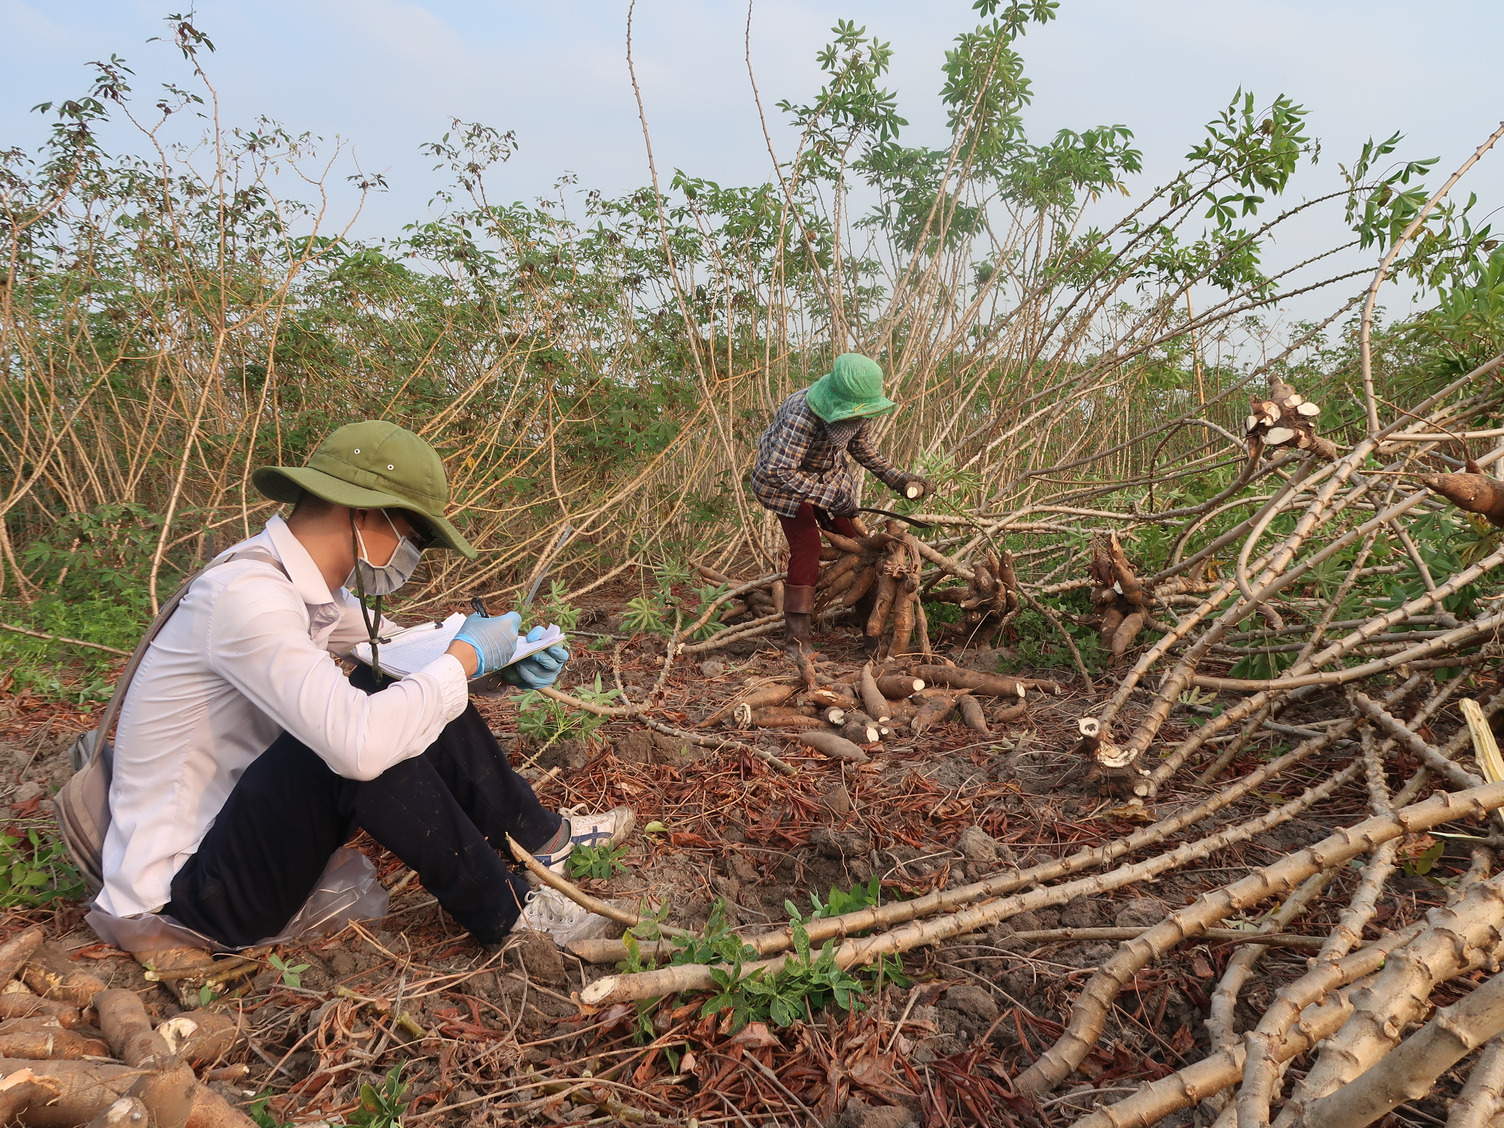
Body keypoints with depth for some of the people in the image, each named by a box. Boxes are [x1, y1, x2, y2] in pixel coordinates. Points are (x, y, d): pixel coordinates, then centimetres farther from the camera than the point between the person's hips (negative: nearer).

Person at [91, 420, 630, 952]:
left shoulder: (305, 583, -1)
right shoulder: (245, 597, -28)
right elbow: (360, 746, -41)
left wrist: (503, 664, -4)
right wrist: (465, 657, -25)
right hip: (183, 894, -9)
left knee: (414, 696, 1)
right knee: (365, 740, -31)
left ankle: (538, 835, 12)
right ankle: (504, 912, -13)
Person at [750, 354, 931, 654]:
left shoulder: (857, 409, -16)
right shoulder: (802, 415, -39)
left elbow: (859, 444, 5)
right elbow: (778, 471, -41)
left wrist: (895, 477, -2)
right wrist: (828, 497, -41)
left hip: (829, 475, 7)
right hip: (784, 478, -7)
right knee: (807, 547, -17)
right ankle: (795, 638, -8)